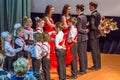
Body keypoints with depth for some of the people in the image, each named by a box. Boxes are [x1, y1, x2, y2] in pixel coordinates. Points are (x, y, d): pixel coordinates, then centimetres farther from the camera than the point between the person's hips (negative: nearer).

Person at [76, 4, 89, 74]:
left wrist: (85, 31, -6)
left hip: (80, 37, -8)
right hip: (85, 37, 8)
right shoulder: (85, 17, 8)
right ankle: (84, 68, 23)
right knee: (84, 53, 14)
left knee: (81, 54, -1)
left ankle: (82, 70, 5)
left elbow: (79, 29, -19)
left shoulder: (79, 17, -17)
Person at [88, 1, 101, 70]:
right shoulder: (98, 14, 8)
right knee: (97, 50, 15)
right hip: (97, 34, 9)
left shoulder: (93, 15, -19)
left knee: (94, 51, -1)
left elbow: (92, 26, -24)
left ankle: (96, 66, 6)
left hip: (93, 35, -9)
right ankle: (98, 65, 24)